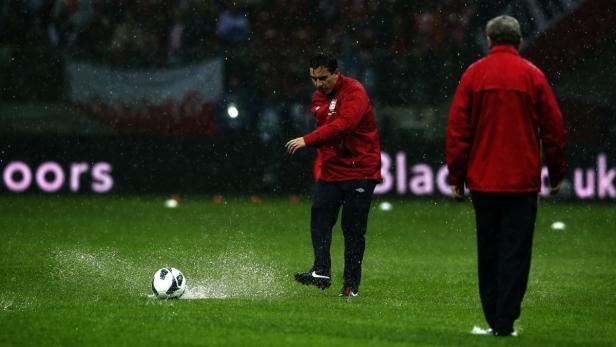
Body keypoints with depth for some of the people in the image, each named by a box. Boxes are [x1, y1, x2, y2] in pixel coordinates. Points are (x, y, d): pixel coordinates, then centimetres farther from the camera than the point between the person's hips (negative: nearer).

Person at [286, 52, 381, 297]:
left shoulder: (354, 93, -14)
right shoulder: (318, 97, 12)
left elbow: (342, 125, -30)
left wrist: (307, 140, -36)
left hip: (360, 171, -7)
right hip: (330, 171, 7)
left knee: (353, 229, -4)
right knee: (319, 217, -13)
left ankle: (351, 284, 1)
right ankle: (321, 272, -20)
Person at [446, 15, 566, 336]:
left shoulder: (473, 74, 1)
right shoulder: (532, 75, -2)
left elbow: (456, 127, 0)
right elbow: (553, 127, 1)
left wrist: (456, 176, 6)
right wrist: (557, 174, 11)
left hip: (482, 180, 2)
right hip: (522, 180, -2)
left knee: (488, 251, 12)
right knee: (515, 251, 0)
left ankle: (494, 319, 13)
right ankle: (505, 322, -6)